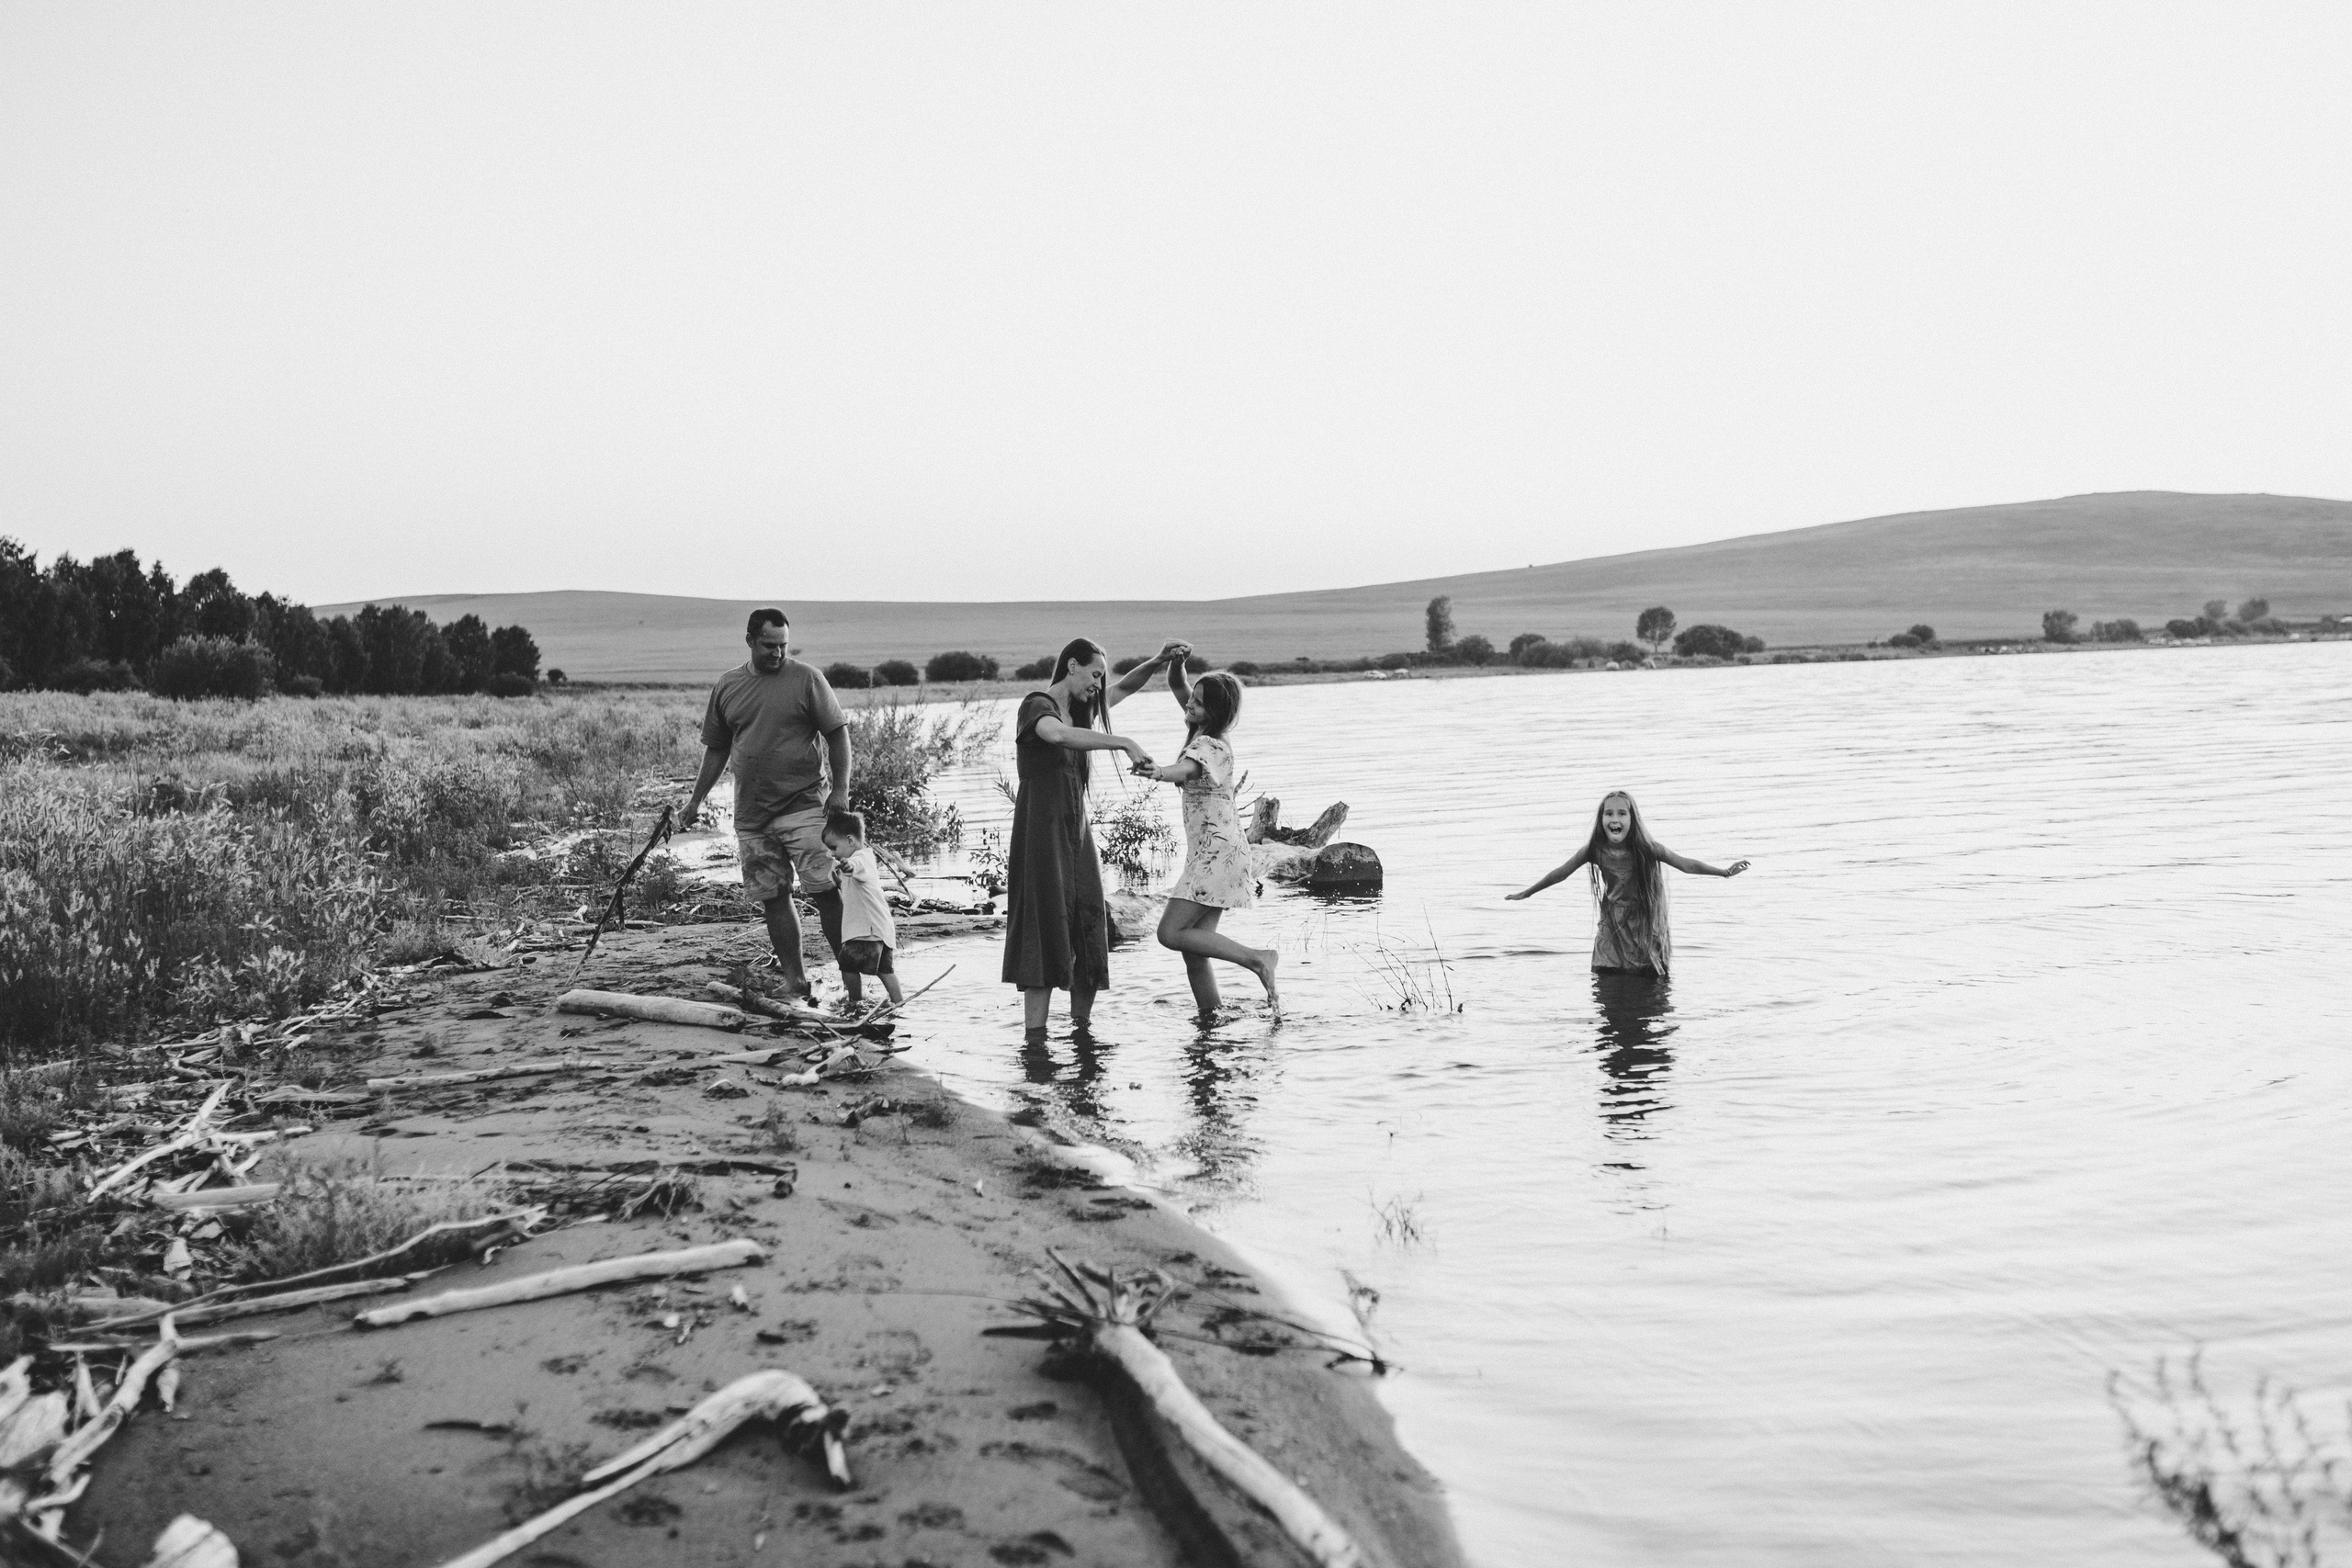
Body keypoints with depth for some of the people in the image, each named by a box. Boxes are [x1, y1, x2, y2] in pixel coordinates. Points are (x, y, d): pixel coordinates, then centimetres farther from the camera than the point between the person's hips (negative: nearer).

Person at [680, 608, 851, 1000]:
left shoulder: (806, 678, -1)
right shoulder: (727, 686, 10)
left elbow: (837, 734, 0)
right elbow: (716, 749, 18)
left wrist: (841, 789, -9)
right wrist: (696, 799, 16)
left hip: (803, 805, -4)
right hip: (751, 814, 4)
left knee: (825, 890, -11)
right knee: (772, 896, 4)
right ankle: (795, 979, 10)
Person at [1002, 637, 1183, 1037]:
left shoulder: (1078, 709, 14)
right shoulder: (1036, 706, -10)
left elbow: (1124, 687, 28)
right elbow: (1058, 735, -32)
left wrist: (1156, 662, 9)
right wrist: (1124, 743, -32)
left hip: (1077, 833, 8)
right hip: (1042, 833, -8)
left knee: (1090, 932, 1)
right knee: (1045, 932, -11)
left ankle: (1082, 1026, 6)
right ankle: (1034, 1034, -11)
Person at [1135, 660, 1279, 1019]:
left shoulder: (1209, 745, -15)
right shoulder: (1204, 732, 11)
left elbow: (1186, 769, -38)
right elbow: (1177, 685, 18)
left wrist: (1158, 772, -59)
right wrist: (1175, 662, -4)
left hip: (1218, 852, -9)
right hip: (1212, 854, 9)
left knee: (1171, 932, -12)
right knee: (1194, 951, 6)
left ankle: (1257, 959, -9)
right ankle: (1212, 1023, 8)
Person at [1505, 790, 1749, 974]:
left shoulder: (1646, 849, -17)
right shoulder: (1594, 850, -12)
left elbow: (1685, 864, -15)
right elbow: (1561, 872, -1)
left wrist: (1724, 872, -23)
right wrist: (1526, 893, 7)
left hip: (1646, 926, -1)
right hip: (1612, 929, 1)